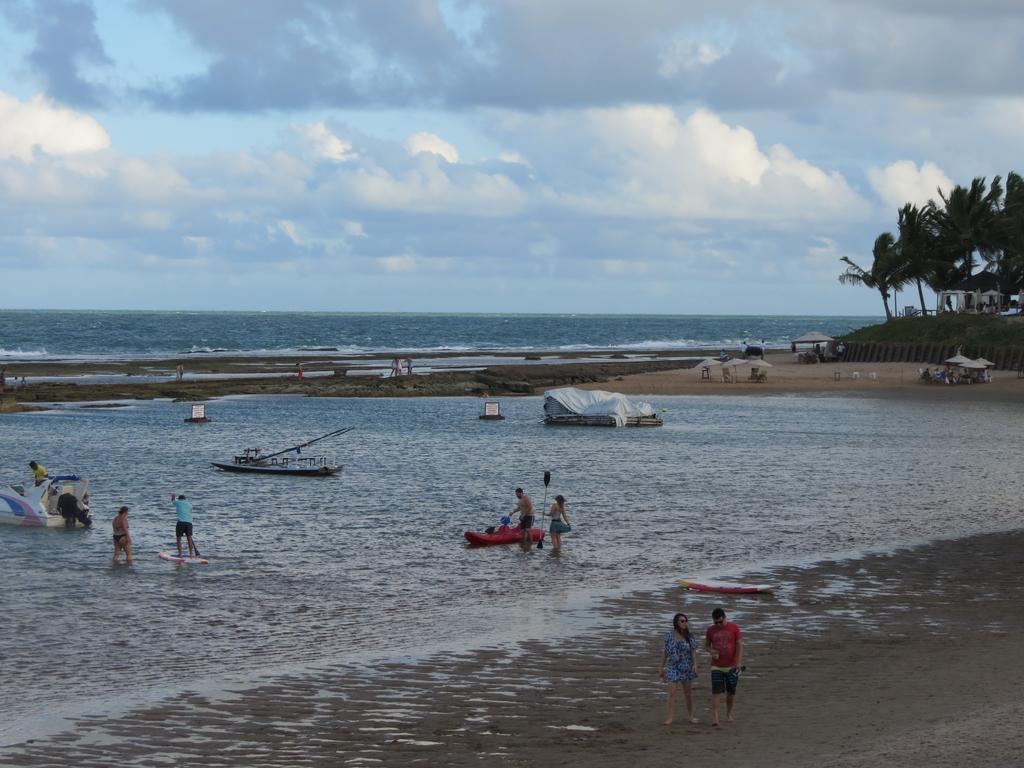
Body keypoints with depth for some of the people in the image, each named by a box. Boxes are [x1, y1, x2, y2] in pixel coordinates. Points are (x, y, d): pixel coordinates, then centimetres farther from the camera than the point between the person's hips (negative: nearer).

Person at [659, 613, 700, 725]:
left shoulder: (689, 637, 0)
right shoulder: (669, 636, 0)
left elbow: (693, 651, -3)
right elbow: (665, 652, 6)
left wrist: (695, 664, -18)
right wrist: (662, 668, 8)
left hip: (686, 667, 1)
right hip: (673, 667, -1)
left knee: (688, 692, 11)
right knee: (672, 692, -12)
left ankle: (690, 715, 26)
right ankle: (670, 718, -14)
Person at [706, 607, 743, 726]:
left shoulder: (734, 628, -4)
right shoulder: (710, 630, 2)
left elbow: (739, 645, -5)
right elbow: (706, 645, 13)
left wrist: (739, 662, -14)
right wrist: (711, 651, -10)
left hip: (732, 666, 0)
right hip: (716, 666, 0)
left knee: (731, 692, 8)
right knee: (716, 692, -10)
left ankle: (728, 714, 25)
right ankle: (714, 717, -13)